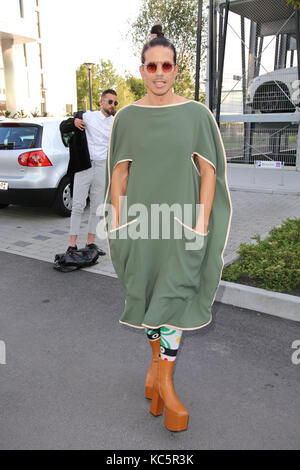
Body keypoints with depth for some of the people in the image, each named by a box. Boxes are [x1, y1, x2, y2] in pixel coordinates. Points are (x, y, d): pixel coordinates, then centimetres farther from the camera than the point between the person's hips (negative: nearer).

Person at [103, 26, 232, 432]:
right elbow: (119, 173, 5)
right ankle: (158, 357, 36)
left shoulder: (196, 114, 0)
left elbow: (209, 170, -1)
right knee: (147, 294, 11)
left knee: (173, 296, -3)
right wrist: (117, 222, -1)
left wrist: (203, 223, -9)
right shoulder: (127, 117, 4)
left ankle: (164, 380, 13)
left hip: (181, 220, -1)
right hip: (139, 220, 2)